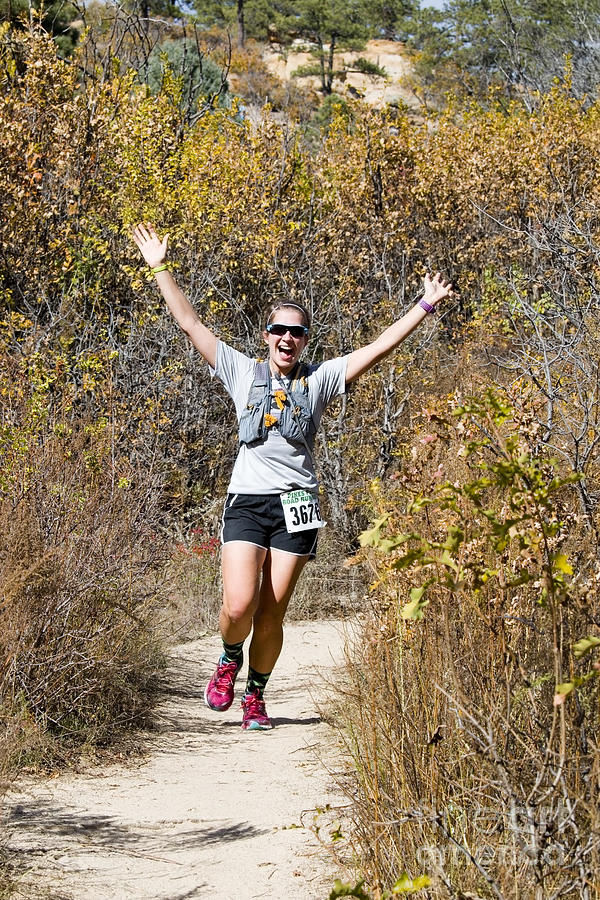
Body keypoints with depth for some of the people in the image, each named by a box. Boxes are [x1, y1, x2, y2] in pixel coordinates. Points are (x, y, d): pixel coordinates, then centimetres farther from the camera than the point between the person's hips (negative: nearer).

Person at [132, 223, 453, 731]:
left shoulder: (320, 379, 11)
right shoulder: (243, 372, 11)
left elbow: (379, 348, 7)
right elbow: (190, 323, 10)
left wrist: (425, 307, 2)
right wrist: (160, 268, 7)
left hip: (296, 504, 1)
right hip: (246, 501, 0)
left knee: (271, 614, 1)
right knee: (239, 606, -15)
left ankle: (256, 696, 20)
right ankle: (229, 659, 18)